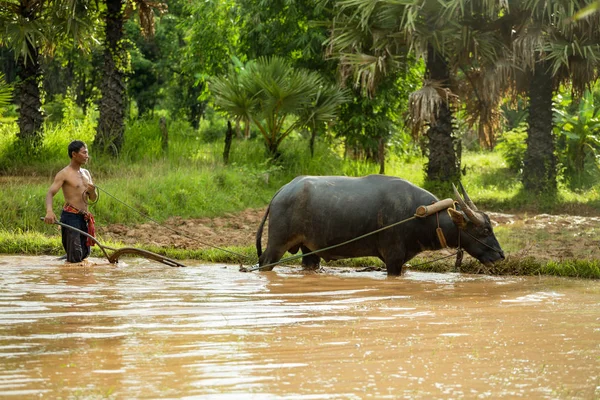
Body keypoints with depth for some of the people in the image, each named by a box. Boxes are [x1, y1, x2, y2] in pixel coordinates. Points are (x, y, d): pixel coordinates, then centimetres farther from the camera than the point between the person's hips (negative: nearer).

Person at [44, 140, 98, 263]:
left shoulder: (86, 173, 17)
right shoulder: (64, 174, -7)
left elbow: (93, 199, 20)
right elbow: (50, 193, -17)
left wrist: (92, 191, -6)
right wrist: (49, 211, -38)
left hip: (84, 218, 7)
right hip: (70, 217, -7)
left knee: (84, 255, 12)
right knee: (75, 258, -13)